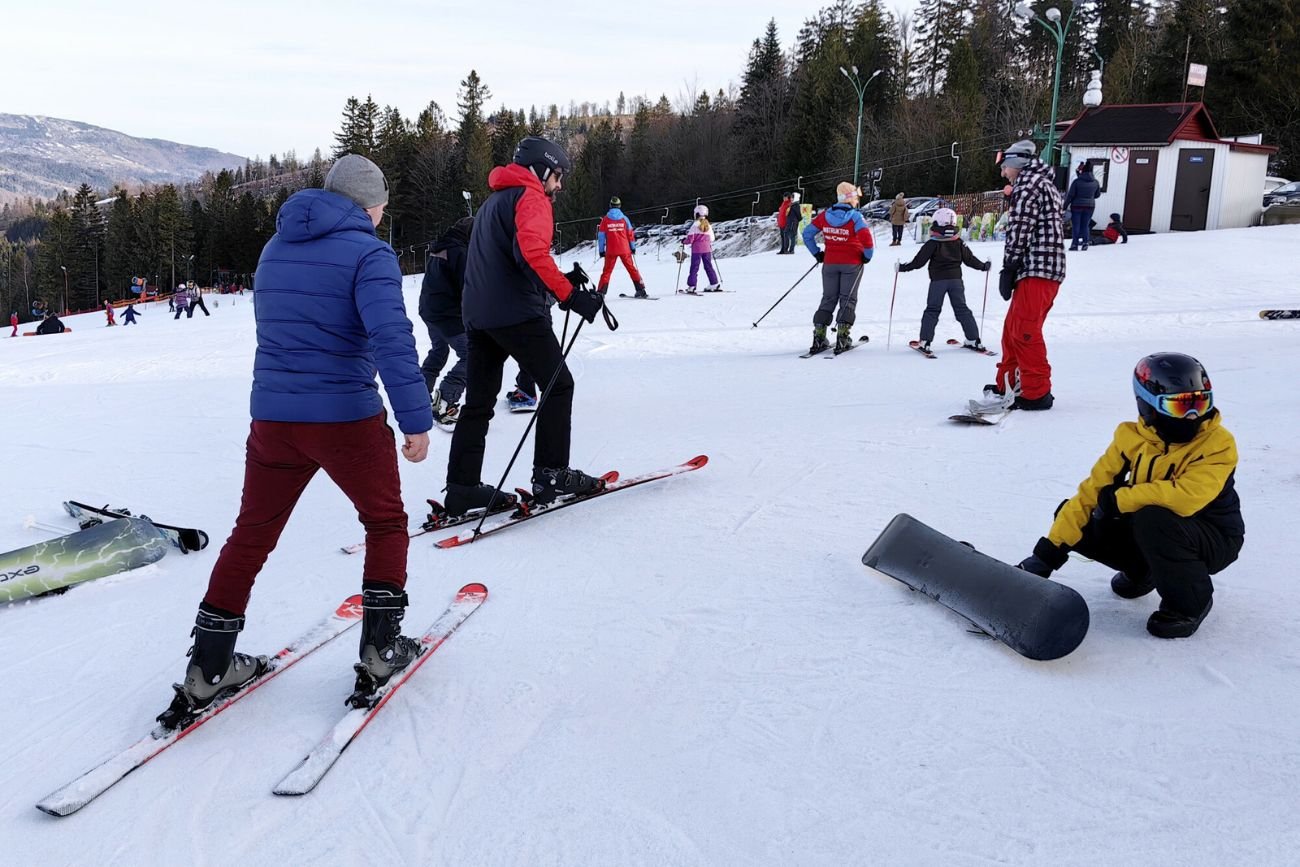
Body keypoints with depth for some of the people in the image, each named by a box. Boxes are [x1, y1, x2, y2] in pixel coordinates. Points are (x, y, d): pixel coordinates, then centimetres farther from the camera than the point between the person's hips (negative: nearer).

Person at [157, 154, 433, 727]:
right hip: (346, 418, -5)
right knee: (385, 522, 16)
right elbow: (392, 339, -22)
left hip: (272, 416, 6)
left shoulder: (274, 250, 13)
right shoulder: (368, 254, -9)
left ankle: (208, 669, 19)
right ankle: (381, 649, 16)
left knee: (252, 533, 16)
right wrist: (416, 419, -21)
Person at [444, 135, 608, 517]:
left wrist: (561, 280, 20)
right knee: (558, 385, 2)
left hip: (477, 315, 9)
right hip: (518, 313, -9)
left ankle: (462, 488, 5)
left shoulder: (493, 201, 25)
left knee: (478, 401, 8)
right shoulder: (531, 196, -4)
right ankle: (551, 475, 1)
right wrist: (570, 295, -25)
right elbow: (532, 251, -23)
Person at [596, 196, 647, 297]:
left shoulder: (605, 220, -2)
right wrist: (633, 247, 13)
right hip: (625, 250, 1)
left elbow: (601, 236, 0)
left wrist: (601, 250, 7)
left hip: (611, 251, -1)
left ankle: (601, 293, -1)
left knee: (607, 271, 6)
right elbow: (630, 234, 3)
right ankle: (641, 290, 7)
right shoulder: (624, 219, -1)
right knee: (632, 269, 10)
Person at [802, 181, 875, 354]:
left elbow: (807, 233, 2)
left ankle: (819, 337, 3)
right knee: (848, 299, 6)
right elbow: (867, 240, -23)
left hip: (830, 263, 3)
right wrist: (867, 256, -5)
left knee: (828, 298, 12)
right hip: (852, 263, -3)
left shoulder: (825, 215, -1)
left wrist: (817, 253, 11)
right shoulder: (855, 217, -14)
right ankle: (842, 337, -3)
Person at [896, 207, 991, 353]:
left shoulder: (932, 244, -9)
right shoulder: (959, 242, 2)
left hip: (938, 280, -3)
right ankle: (974, 340, 9)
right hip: (956, 279, 3)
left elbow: (918, 261, -10)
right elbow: (970, 259, 9)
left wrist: (902, 268, 0)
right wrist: (984, 266, 24)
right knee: (962, 309, 10)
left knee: (932, 310, 3)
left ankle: (925, 342, -5)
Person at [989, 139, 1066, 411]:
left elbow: (1020, 229, -14)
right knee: (1013, 327, 15)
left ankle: (1036, 392, -8)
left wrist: (1009, 268, -11)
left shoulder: (1029, 184, -6)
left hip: (1035, 269, -10)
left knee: (1024, 330, -10)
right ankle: (1009, 384, 22)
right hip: (1051, 268, 10)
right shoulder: (1045, 184, 26)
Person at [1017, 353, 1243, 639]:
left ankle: (1189, 604, -11)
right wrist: (1048, 552, -16)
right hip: (1148, 529, 6)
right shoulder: (1133, 437, -8)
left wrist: (1118, 500, -26)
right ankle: (1142, 571, 15)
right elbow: (1093, 489, -10)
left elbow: (1185, 496, -39)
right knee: (1077, 519, -10)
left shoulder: (1217, 443, -22)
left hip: (1212, 540, -6)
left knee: (1152, 519, -36)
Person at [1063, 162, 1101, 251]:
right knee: (1085, 225, 11)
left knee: (1075, 225, 3)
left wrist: (1065, 205, -1)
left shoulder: (1077, 181, -13)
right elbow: (1097, 194, 11)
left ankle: (1075, 244, 0)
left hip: (1077, 205, -3)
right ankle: (1085, 243, 7)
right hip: (1090, 206, 3)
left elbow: (1070, 195, -10)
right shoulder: (1095, 182, -1)